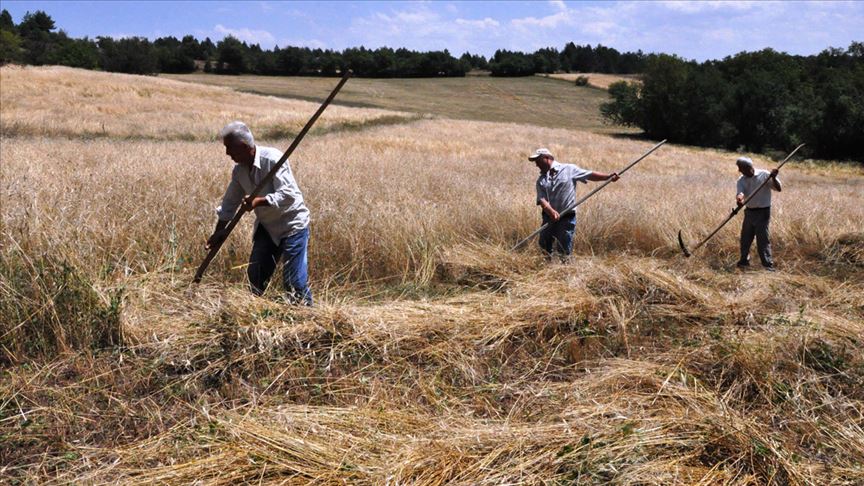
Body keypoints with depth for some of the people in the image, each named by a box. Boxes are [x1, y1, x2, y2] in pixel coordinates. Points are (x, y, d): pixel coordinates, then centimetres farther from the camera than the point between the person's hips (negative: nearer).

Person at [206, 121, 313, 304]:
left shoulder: (273, 158, -22)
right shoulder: (239, 170, 1)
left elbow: (288, 195, -30)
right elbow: (230, 202, 13)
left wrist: (258, 201, -41)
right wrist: (219, 231, 10)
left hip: (292, 225, -7)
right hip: (266, 227, 8)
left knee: (294, 281, -11)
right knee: (254, 276, 9)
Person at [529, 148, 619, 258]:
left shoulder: (569, 169, 1)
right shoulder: (541, 180, 8)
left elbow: (590, 175, 0)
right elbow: (542, 199, -4)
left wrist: (608, 177, -12)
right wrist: (551, 211, -23)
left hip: (566, 217, -4)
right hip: (549, 217, 4)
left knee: (564, 251, -2)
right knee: (545, 247, 11)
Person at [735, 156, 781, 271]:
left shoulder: (764, 175, -9)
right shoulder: (741, 180, 2)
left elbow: (779, 189, -12)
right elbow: (740, 193, -15)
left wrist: (773, 178, -31)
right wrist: (739, 199, -39)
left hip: (762, 212, -5)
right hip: (749, 212, 5)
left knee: (763, 240, -8)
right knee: (745, 238, 13)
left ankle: (769, 266, -3)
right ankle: (744, 261, 31)